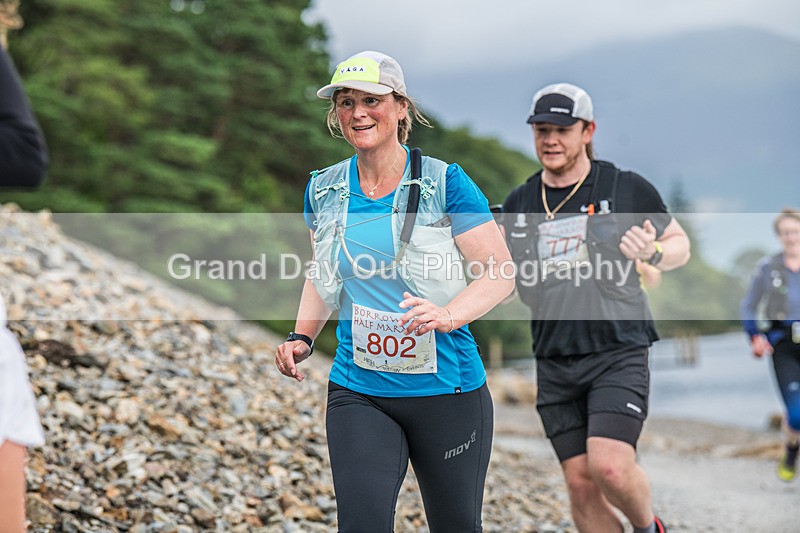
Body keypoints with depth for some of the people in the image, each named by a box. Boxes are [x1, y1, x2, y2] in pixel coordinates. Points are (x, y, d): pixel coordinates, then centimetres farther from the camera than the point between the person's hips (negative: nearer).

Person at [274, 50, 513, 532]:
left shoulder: (444, 183, -6)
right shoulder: (324, 191, 7)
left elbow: (501, 273, -8)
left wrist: (448, 314, -26)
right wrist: (303, 338, 5)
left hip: (446, 389, -2)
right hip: (357, 393, 2)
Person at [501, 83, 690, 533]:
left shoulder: (627, 188, 0)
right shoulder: (518, 204, 10)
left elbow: (680, 244, 11)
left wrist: (652, 253, -11)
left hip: (619, 353, -4)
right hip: (555, 362, 4)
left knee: (610, 466, -18)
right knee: (581, 483, 1)